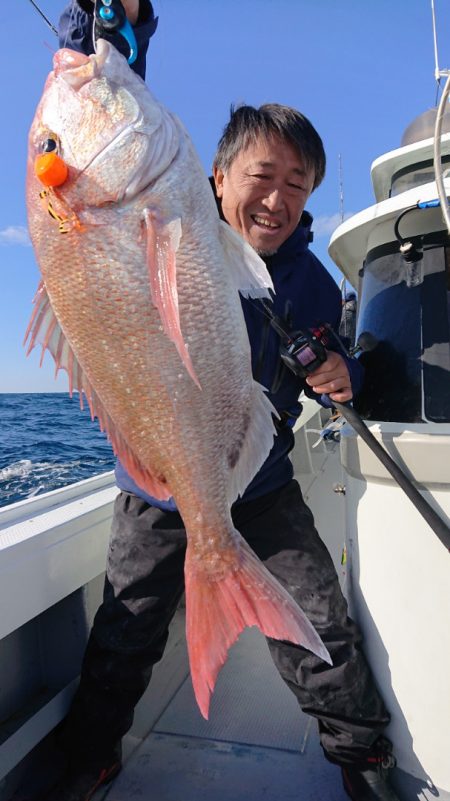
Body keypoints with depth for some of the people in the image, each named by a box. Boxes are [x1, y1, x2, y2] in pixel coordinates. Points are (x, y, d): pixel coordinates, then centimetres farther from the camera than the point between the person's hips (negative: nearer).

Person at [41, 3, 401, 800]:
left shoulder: (314, 285, -3)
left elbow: (331, 365, 10)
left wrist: (340, 377, -13)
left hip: (263, 493, 2)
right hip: (155, 490, 0)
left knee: (324, 637, 7)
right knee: (121, 641, 15)